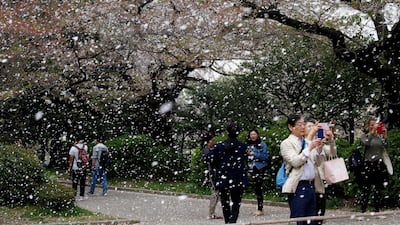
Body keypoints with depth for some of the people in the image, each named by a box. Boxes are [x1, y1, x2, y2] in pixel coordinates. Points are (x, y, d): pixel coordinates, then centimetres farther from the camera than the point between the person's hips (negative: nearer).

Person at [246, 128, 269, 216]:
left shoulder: (262, 144, -4)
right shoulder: (248, 145, 11)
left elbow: (265, 156, -10)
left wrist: (254, 154, -14)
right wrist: (247, 154, -4)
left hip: (260, 168, -6)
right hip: (252, 168, 6)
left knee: (259, 187, -8)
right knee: (255, 187, 8)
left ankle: (260, 209, -5)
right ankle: (259, 208, 16)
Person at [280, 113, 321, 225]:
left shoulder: (306, 142, 16)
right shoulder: (286, 143, -3)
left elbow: (316, 162, 24)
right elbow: (295, 161, -17)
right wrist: (310, 148, -18)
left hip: (311, 185, 7)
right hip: (298, 187, -7)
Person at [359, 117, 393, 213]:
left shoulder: (380, 136, 10)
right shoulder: (364, 136, 3)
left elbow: (385, 146, 0)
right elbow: (366, 143, -17)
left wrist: (385, 135, -11)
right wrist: (372, 132, -17)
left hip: (379, 164, 3)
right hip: (368, 164, -3)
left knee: (378, 188, 7)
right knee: (366, 188, -4)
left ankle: (377, 209, 16)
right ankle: (363, 210, 0)